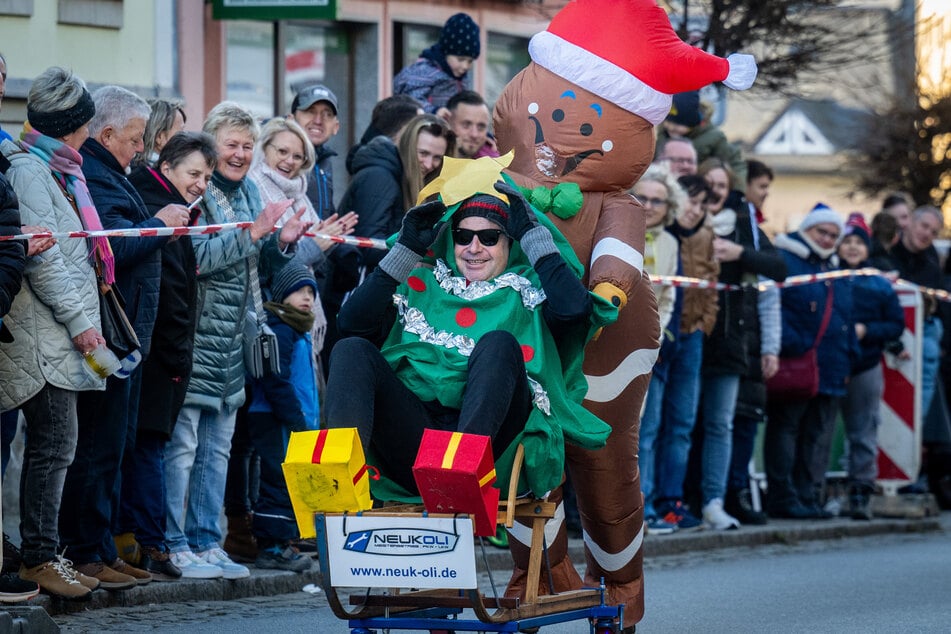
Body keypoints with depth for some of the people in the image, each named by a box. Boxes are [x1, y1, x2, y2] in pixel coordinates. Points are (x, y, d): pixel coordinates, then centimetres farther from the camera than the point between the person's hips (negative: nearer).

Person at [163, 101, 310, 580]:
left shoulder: (248, 191, 15)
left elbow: (257, 266, 20)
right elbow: (198, 258, -23)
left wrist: (283, 242, 0)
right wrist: (255, 231, -21)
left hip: (233, 339, 8)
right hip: (194, 337, -8)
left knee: (217, 446, 11)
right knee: (182, 444, -6)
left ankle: (206, 542, 16)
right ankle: (174, 545, -1)